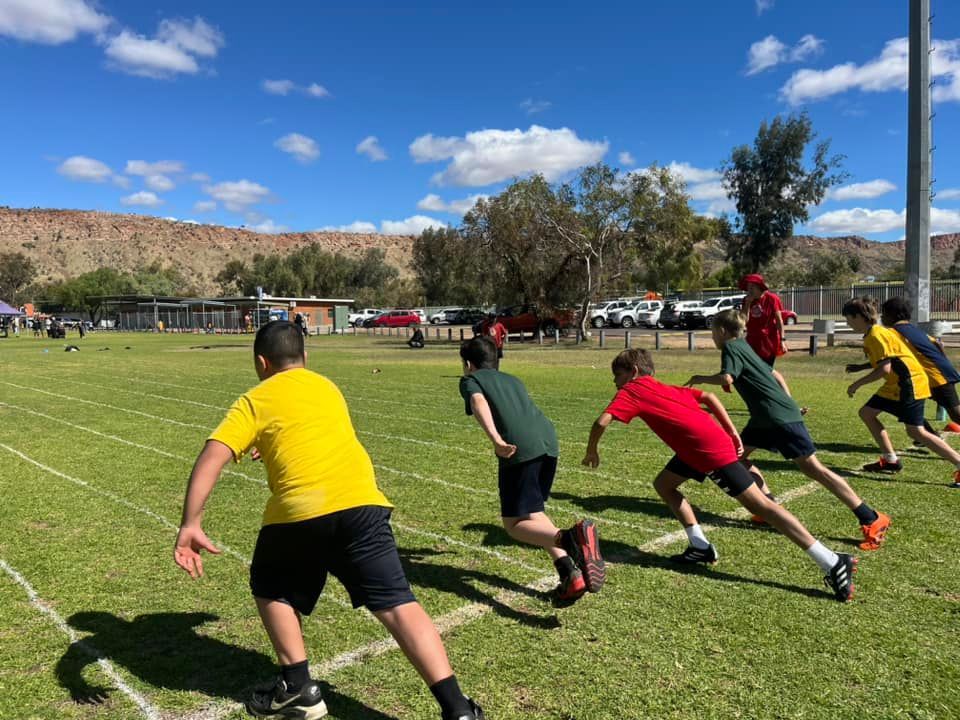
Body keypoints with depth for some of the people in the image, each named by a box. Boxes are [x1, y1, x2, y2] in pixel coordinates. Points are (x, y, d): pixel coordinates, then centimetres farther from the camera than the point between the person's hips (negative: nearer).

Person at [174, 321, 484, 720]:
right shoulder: (327, 387, 27)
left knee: (271, 590, 26)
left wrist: (190, 526, -4)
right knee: (398, 605, 2)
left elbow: (211, 458, 1)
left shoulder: (253, 401, 15)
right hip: (360, 501, 3)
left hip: (297, 510, -2)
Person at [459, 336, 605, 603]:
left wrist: (495, 439, -21)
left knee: (514, 524, 1)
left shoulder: (470, 380, 16)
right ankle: (570, 572, 6)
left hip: (521, 448, -6)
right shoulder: (512, 379, 33)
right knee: (531, 513, 22)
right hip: (549, 440, 6)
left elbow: (478, 402, -5)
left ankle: (571, 538, -27)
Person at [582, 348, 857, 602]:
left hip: (710, 450, -9)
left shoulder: (630, 391, 1)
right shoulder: (665, 388, 23)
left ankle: (833, 563, -3)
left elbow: (602, 422, -12)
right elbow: (708, 397, 17)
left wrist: (592, 450, 6)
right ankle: (701, 547, 16)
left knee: (760, 505, -6)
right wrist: (732, 434, 14)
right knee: (663, 484, 18)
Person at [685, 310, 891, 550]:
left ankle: (872, 519, -6)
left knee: (812, 467, -10)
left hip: (780, 417, -10)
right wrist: (788, 404, 28)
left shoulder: (731, 348, -7)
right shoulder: (743, 347, 21)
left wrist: (701, 379, -7)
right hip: (764, 417, 10)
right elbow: (773, 374, 26)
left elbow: (726, 378, -24)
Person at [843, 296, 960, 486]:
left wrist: (857, 384, -17)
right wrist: (860, 367, 16)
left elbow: (884, 369, -24)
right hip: (895, 385, 11)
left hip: (909, 384, -11)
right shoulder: (876, 332, 12)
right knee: (867, 413, 11)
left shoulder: (876, 335, -18)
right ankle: (891, 460, 16)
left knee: (916, 431, -13)